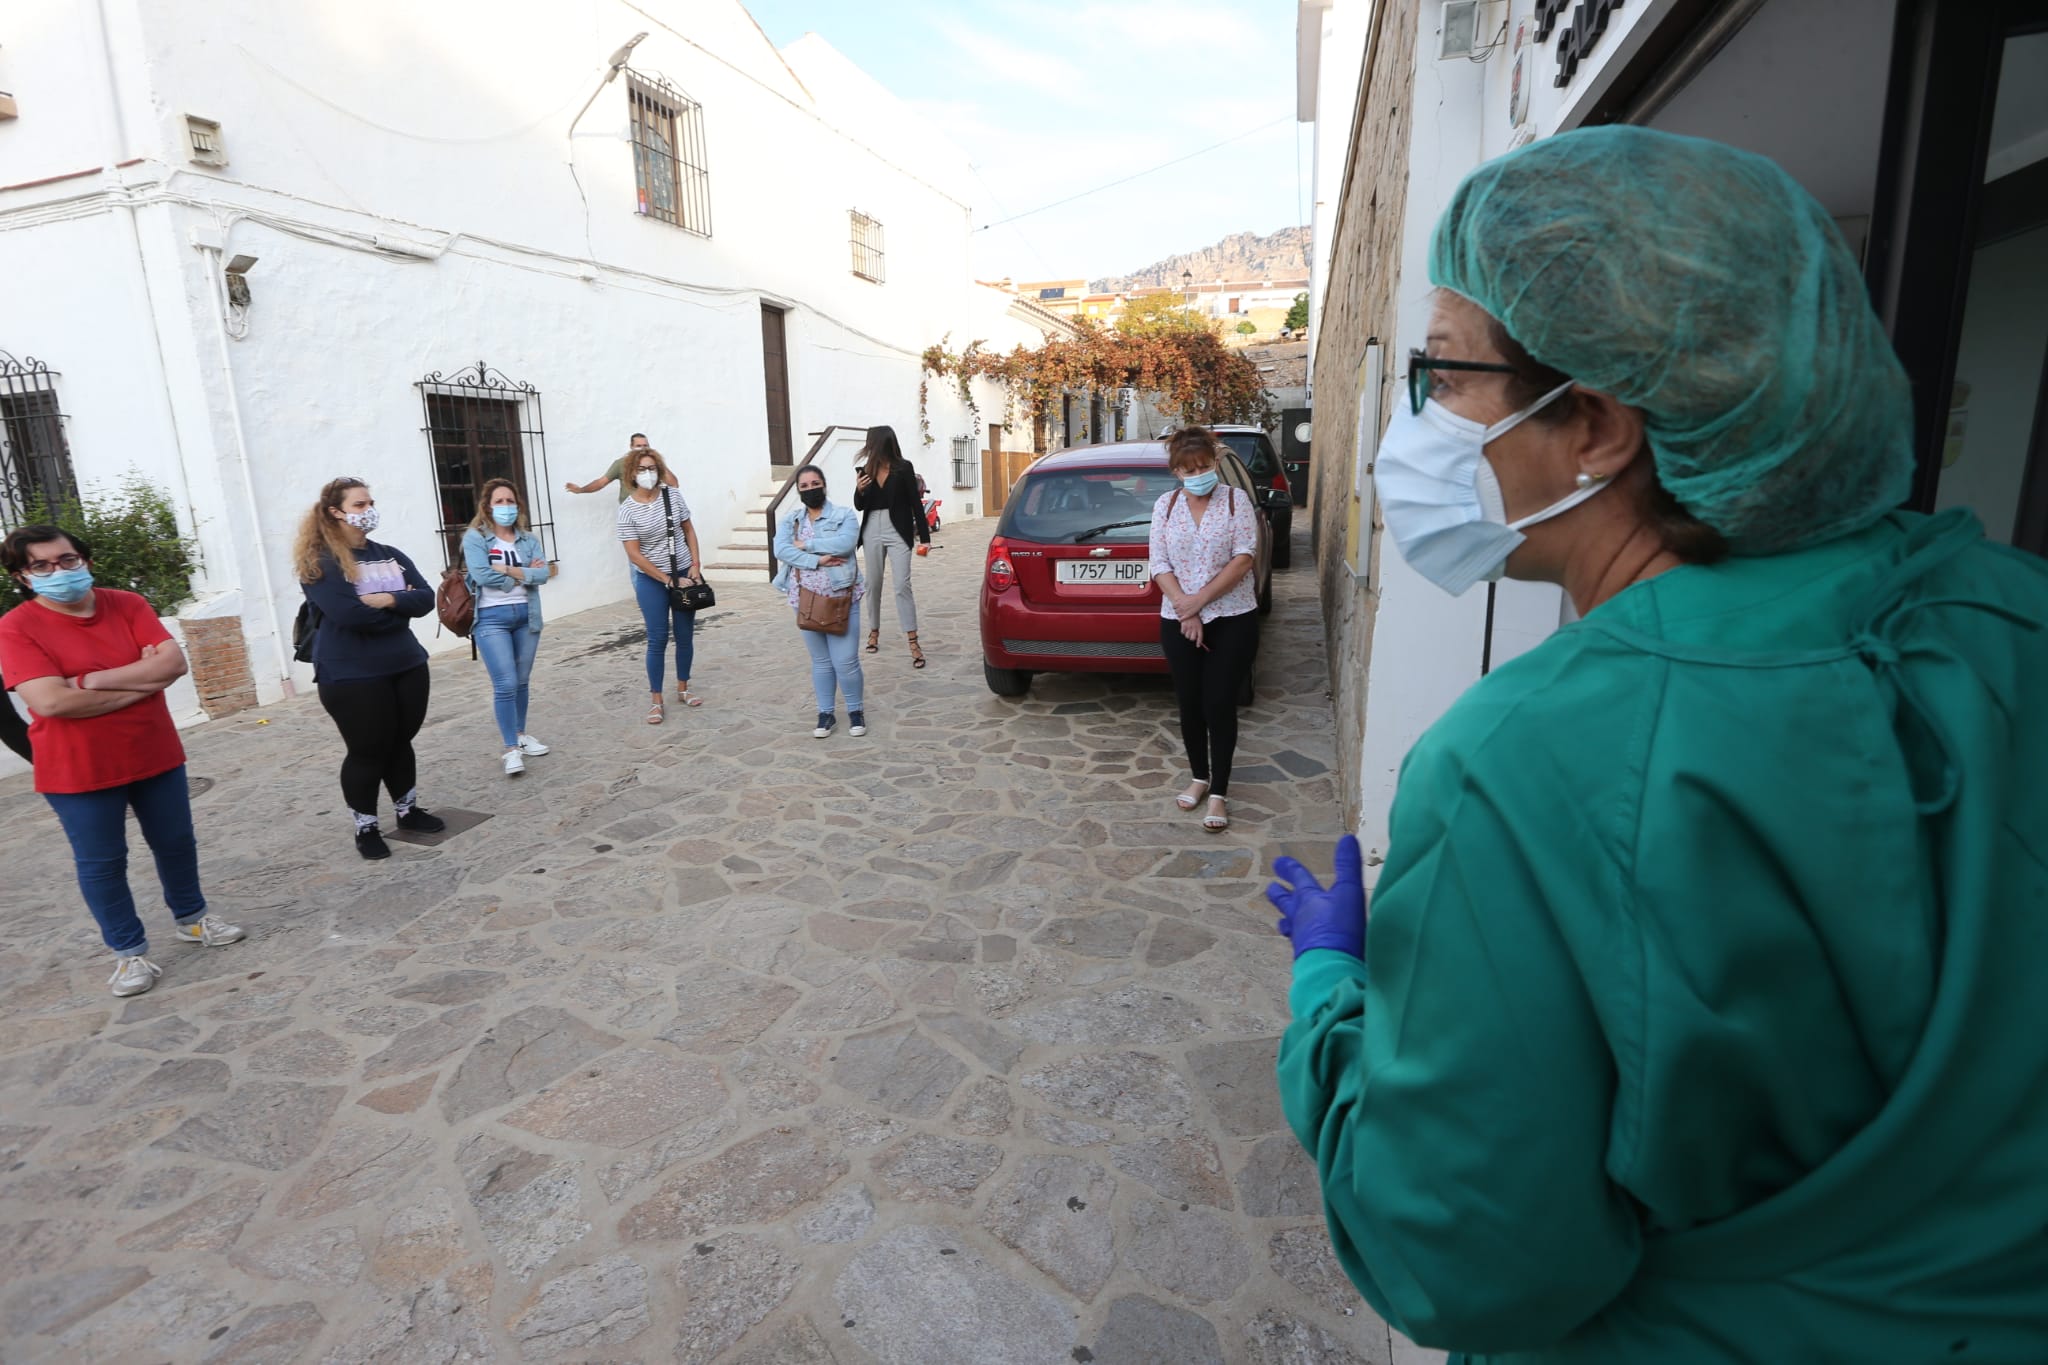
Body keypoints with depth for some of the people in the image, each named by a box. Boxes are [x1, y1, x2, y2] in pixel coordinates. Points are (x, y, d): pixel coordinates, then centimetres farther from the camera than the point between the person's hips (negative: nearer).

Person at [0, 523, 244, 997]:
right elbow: (51, 701, -24)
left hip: (156, 756, 3)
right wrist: (142, 680, -18)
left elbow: (174, 662, -14)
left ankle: (190, 918, 37)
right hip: (78, 771, -3)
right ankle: (129, 951, 22)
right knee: (101, 863, 8)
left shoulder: (128, 605, -3)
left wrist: (93, 680, -21)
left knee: (176, 843, 17)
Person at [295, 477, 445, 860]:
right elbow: (349, 613, -23)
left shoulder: (390, 555, 9)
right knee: (367, 751, 2)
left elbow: (426, 598, -2)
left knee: (401, 742, 15)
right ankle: (366, 827, 18)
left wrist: (388, 601, -19)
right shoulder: (319, 562, -10)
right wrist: (401, 608, -10)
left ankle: (408, 811, 30)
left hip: (406, 665, 6)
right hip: (351, 675, -5)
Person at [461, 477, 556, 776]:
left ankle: (521, 735, 28)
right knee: (506, 684, -9)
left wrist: (508, 570, -14)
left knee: (522, 681, 13)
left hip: (526, 615, 4)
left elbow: (543, 573, -5)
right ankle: (511, 749, -1)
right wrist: (527, 574, -8)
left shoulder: (528, 538, 8)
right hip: (492, 617, -4)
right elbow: (482, 575, -16)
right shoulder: (474, 537, -2)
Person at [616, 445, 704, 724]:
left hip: (684, 573, 3)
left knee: (685, 636, 10)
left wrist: (695, 565, -3)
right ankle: (656, 701, 7)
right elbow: (634, 555, -13)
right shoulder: (627, 510, -12)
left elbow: (689, 530, 7)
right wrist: (668, 580, -14)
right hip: (652, 580, -3)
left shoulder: (672, 494, -3)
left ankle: (683, 689, 27)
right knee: (658, 640, -2)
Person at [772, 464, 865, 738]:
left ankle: (855, 711, 16)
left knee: (845, 660, -4)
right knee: (820, 661, 11)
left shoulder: (844, 515, -1)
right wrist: (817, 560, -20)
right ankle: (826, 713, 23)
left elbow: (846, 543, -20)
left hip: (841, 599, -3)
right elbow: (781, 550, -10)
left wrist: (807, 544, -14)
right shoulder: (789, 520, 7)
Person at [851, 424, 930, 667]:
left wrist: (925, 537, -6)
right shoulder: (866, 469, 5)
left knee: (903, 586, -10)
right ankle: (874, 631, 29)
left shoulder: (903, 468, -5)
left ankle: (913, 643, -11)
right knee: (873, 584, 12)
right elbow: (859, 506, 10)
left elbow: (915, 502, -3)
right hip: (872, 531, 4)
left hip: (897, 532, -4)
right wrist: (859, 490, -12)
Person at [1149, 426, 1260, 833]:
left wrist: (1200, 599, -16)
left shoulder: (1236, 499, -3)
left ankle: (1219, 793, 7)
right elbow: (1159, 564, -2)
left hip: (1232, 620, -3)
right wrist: (1186, 611, -13)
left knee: (1219, 704, -3)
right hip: (1177, 621, 3)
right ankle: (1199, 777, 29)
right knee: (1189, 703, 10)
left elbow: (1245, 556, -11)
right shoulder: (1165, 505, 4)